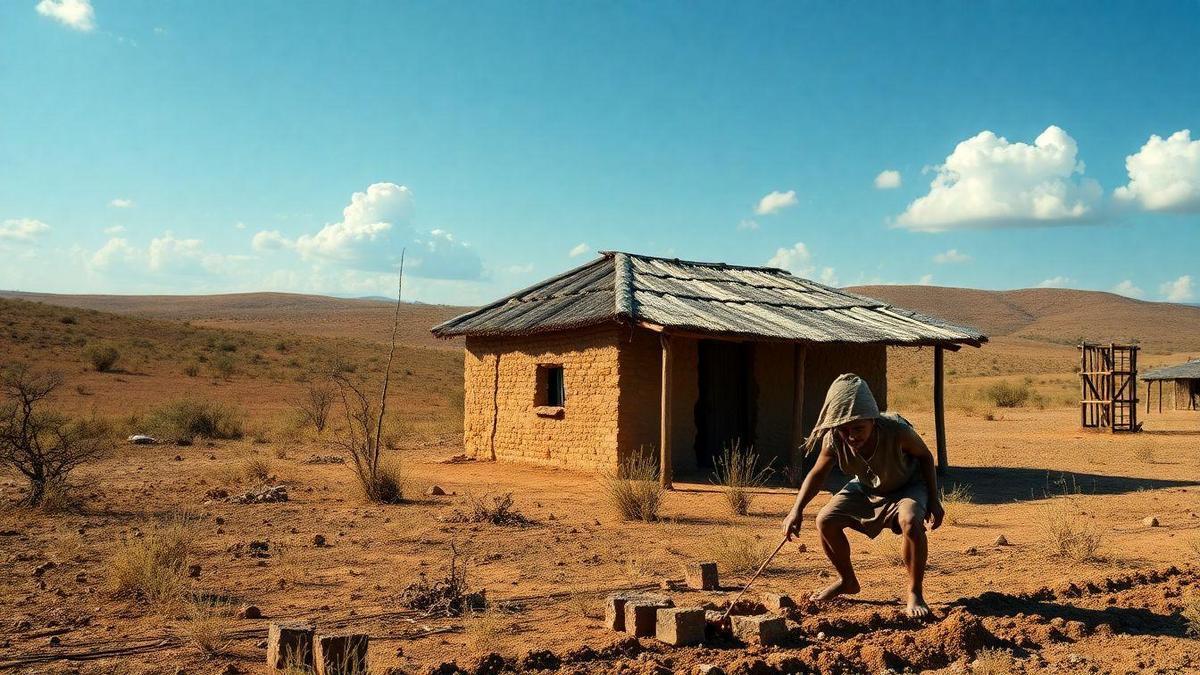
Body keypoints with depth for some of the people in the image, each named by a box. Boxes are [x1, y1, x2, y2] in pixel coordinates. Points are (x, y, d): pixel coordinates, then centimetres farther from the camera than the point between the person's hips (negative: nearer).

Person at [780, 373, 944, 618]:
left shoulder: (897, 431, -39)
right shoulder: (833, 441, -29)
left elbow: (925, 456, -16)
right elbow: (817, 474, -9)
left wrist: (933, 501, -15)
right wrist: (797, 510, -20)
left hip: (908, 485, -4)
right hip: (866, 487, 4)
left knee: (911, 522, -35)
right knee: (825, 520, -11)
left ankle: (915, 593, -12)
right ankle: (847, 582, 16)